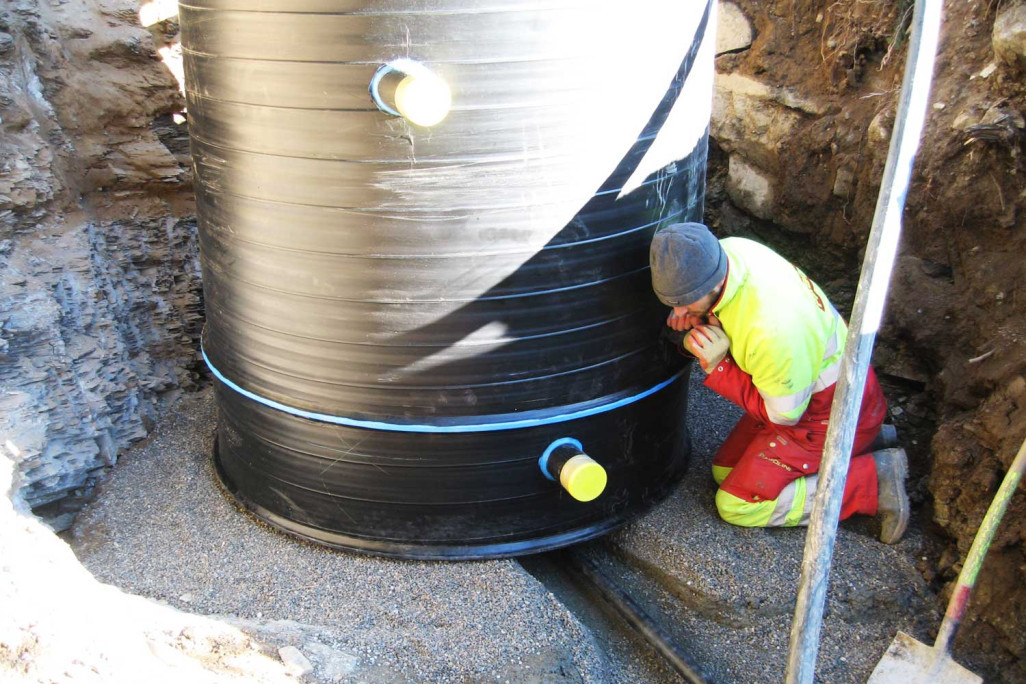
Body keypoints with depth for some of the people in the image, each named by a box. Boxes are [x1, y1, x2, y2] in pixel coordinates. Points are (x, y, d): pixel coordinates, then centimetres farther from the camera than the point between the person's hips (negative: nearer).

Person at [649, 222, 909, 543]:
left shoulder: (771, 329, -40)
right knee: (724, 472, 14)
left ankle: (871, 480, -1)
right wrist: (696, 318, -15)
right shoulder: (723, 251, -16)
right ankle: (857, 443, 18)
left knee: (736, 505, -7)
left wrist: (719, 366, -26)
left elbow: (782, 414, -21)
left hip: (834, 414, -9)